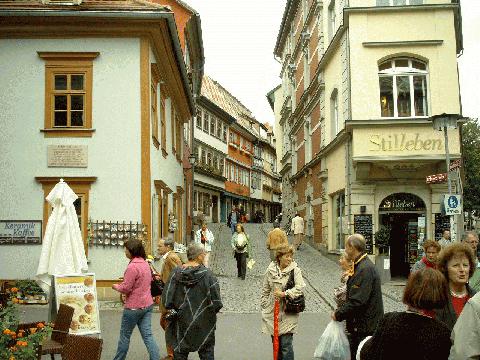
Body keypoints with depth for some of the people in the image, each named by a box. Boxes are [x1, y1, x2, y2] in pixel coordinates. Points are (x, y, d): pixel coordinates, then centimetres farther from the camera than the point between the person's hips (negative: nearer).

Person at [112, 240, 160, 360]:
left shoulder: (132, 266, -20)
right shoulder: (145, 264, 8)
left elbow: (125, 288, -19)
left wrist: (116, 286, 1)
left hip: (134, 307, -8)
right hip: (147, 304, 8)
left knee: (125, 335, 10)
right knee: (148, 335, 7)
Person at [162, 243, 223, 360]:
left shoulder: (176, 273, -8)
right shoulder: (207, 274, -15)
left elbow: (166, 299, -6)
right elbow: (217, 302, -15)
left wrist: (173, 310, 11)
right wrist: (210, 311, 5)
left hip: (181, 323, 3)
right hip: (203, 323, -2)